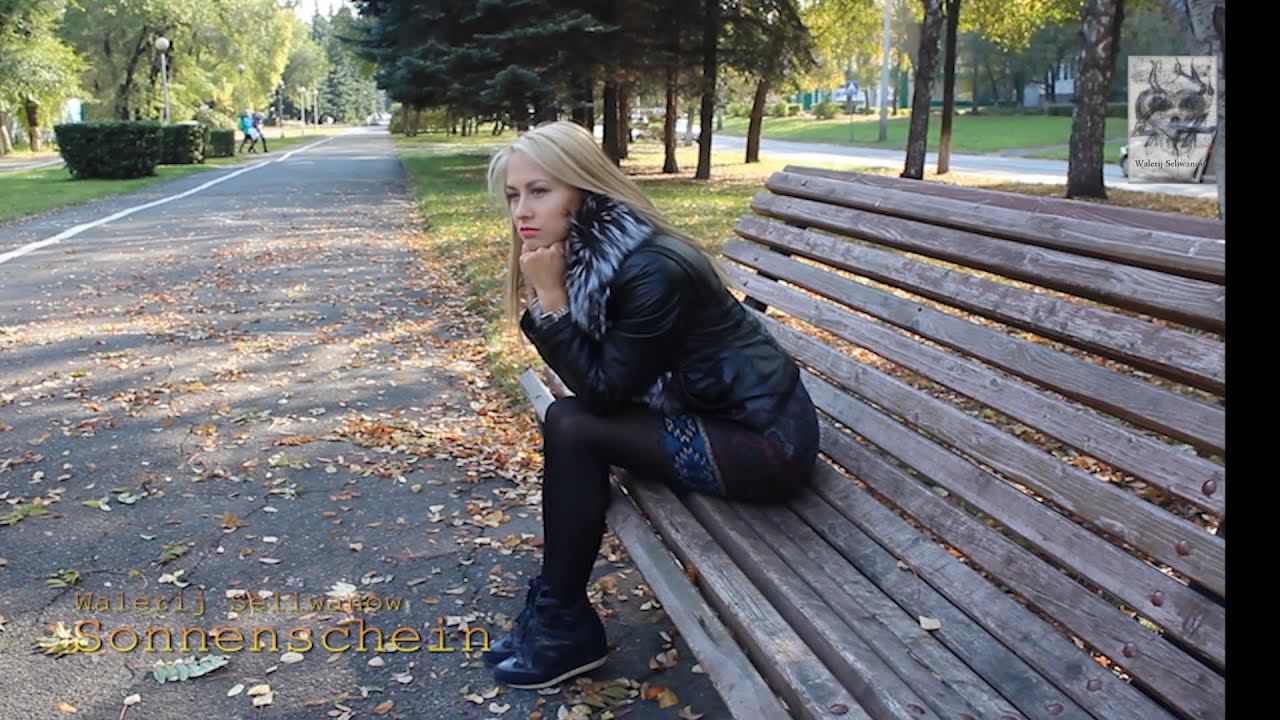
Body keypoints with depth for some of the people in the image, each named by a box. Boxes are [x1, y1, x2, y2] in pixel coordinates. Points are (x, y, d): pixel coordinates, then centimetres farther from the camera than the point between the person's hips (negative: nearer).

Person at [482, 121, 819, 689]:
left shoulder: (653, 270, -26)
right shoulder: (586, 254, 1)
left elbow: (604, 391, -21)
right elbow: (593, 379, 2)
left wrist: (551, 295, -21)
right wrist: (541, 299, -12)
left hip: (764, 440, -9)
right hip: (707, 407, 9)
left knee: (572, 427, -15)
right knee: (569, 418, 0)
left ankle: (565, 627, 2)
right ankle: (552, 610, 9)